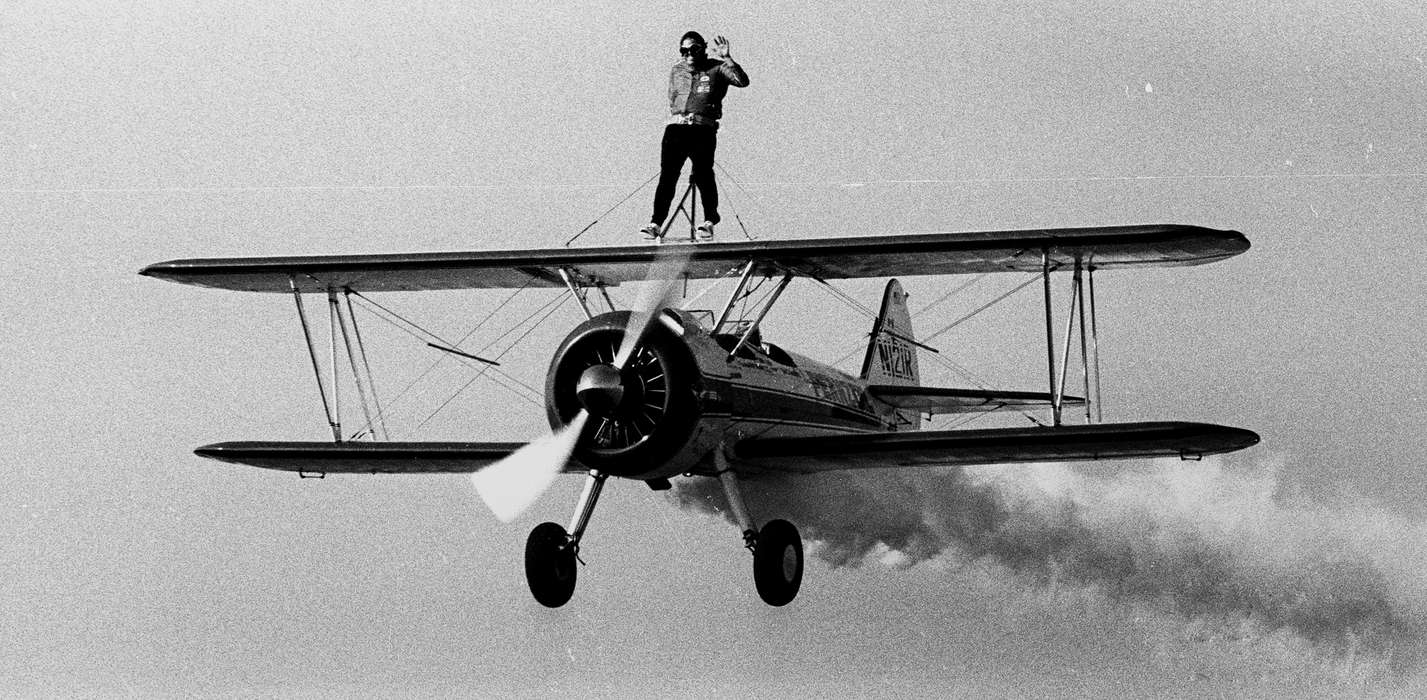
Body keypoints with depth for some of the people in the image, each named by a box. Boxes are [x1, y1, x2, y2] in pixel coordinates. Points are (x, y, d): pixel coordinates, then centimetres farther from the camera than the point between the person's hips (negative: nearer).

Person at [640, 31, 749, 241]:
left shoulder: (716, 69, 8)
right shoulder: (676, 71, 22)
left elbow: (742, 81, -7)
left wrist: (726, 59, -16)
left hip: (703, 129, -4)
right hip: (676, 128, 4)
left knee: (703, 173, -18)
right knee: (667, 175, -7)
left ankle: (709, 221, -9)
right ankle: (656, 222, -9)